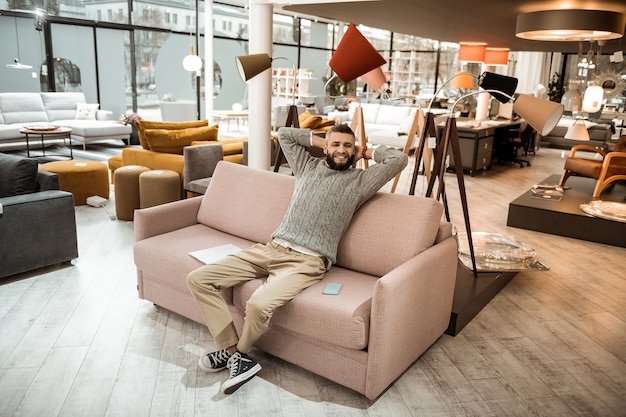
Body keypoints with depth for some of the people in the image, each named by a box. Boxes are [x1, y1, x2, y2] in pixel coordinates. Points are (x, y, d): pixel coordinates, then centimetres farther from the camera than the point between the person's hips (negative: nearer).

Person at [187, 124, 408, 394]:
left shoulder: (360, 180, 9)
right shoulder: (308, 166, 21)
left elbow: (399, 159, 1)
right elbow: (284, 134, 31)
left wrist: (366, 151, 15)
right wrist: (321, 141, 25)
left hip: (306, 261, -5)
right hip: (270, 249, 6)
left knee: (259, 304, -34)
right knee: (198, 278, -7)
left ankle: (236, 351, 3)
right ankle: (237, 358, -5)